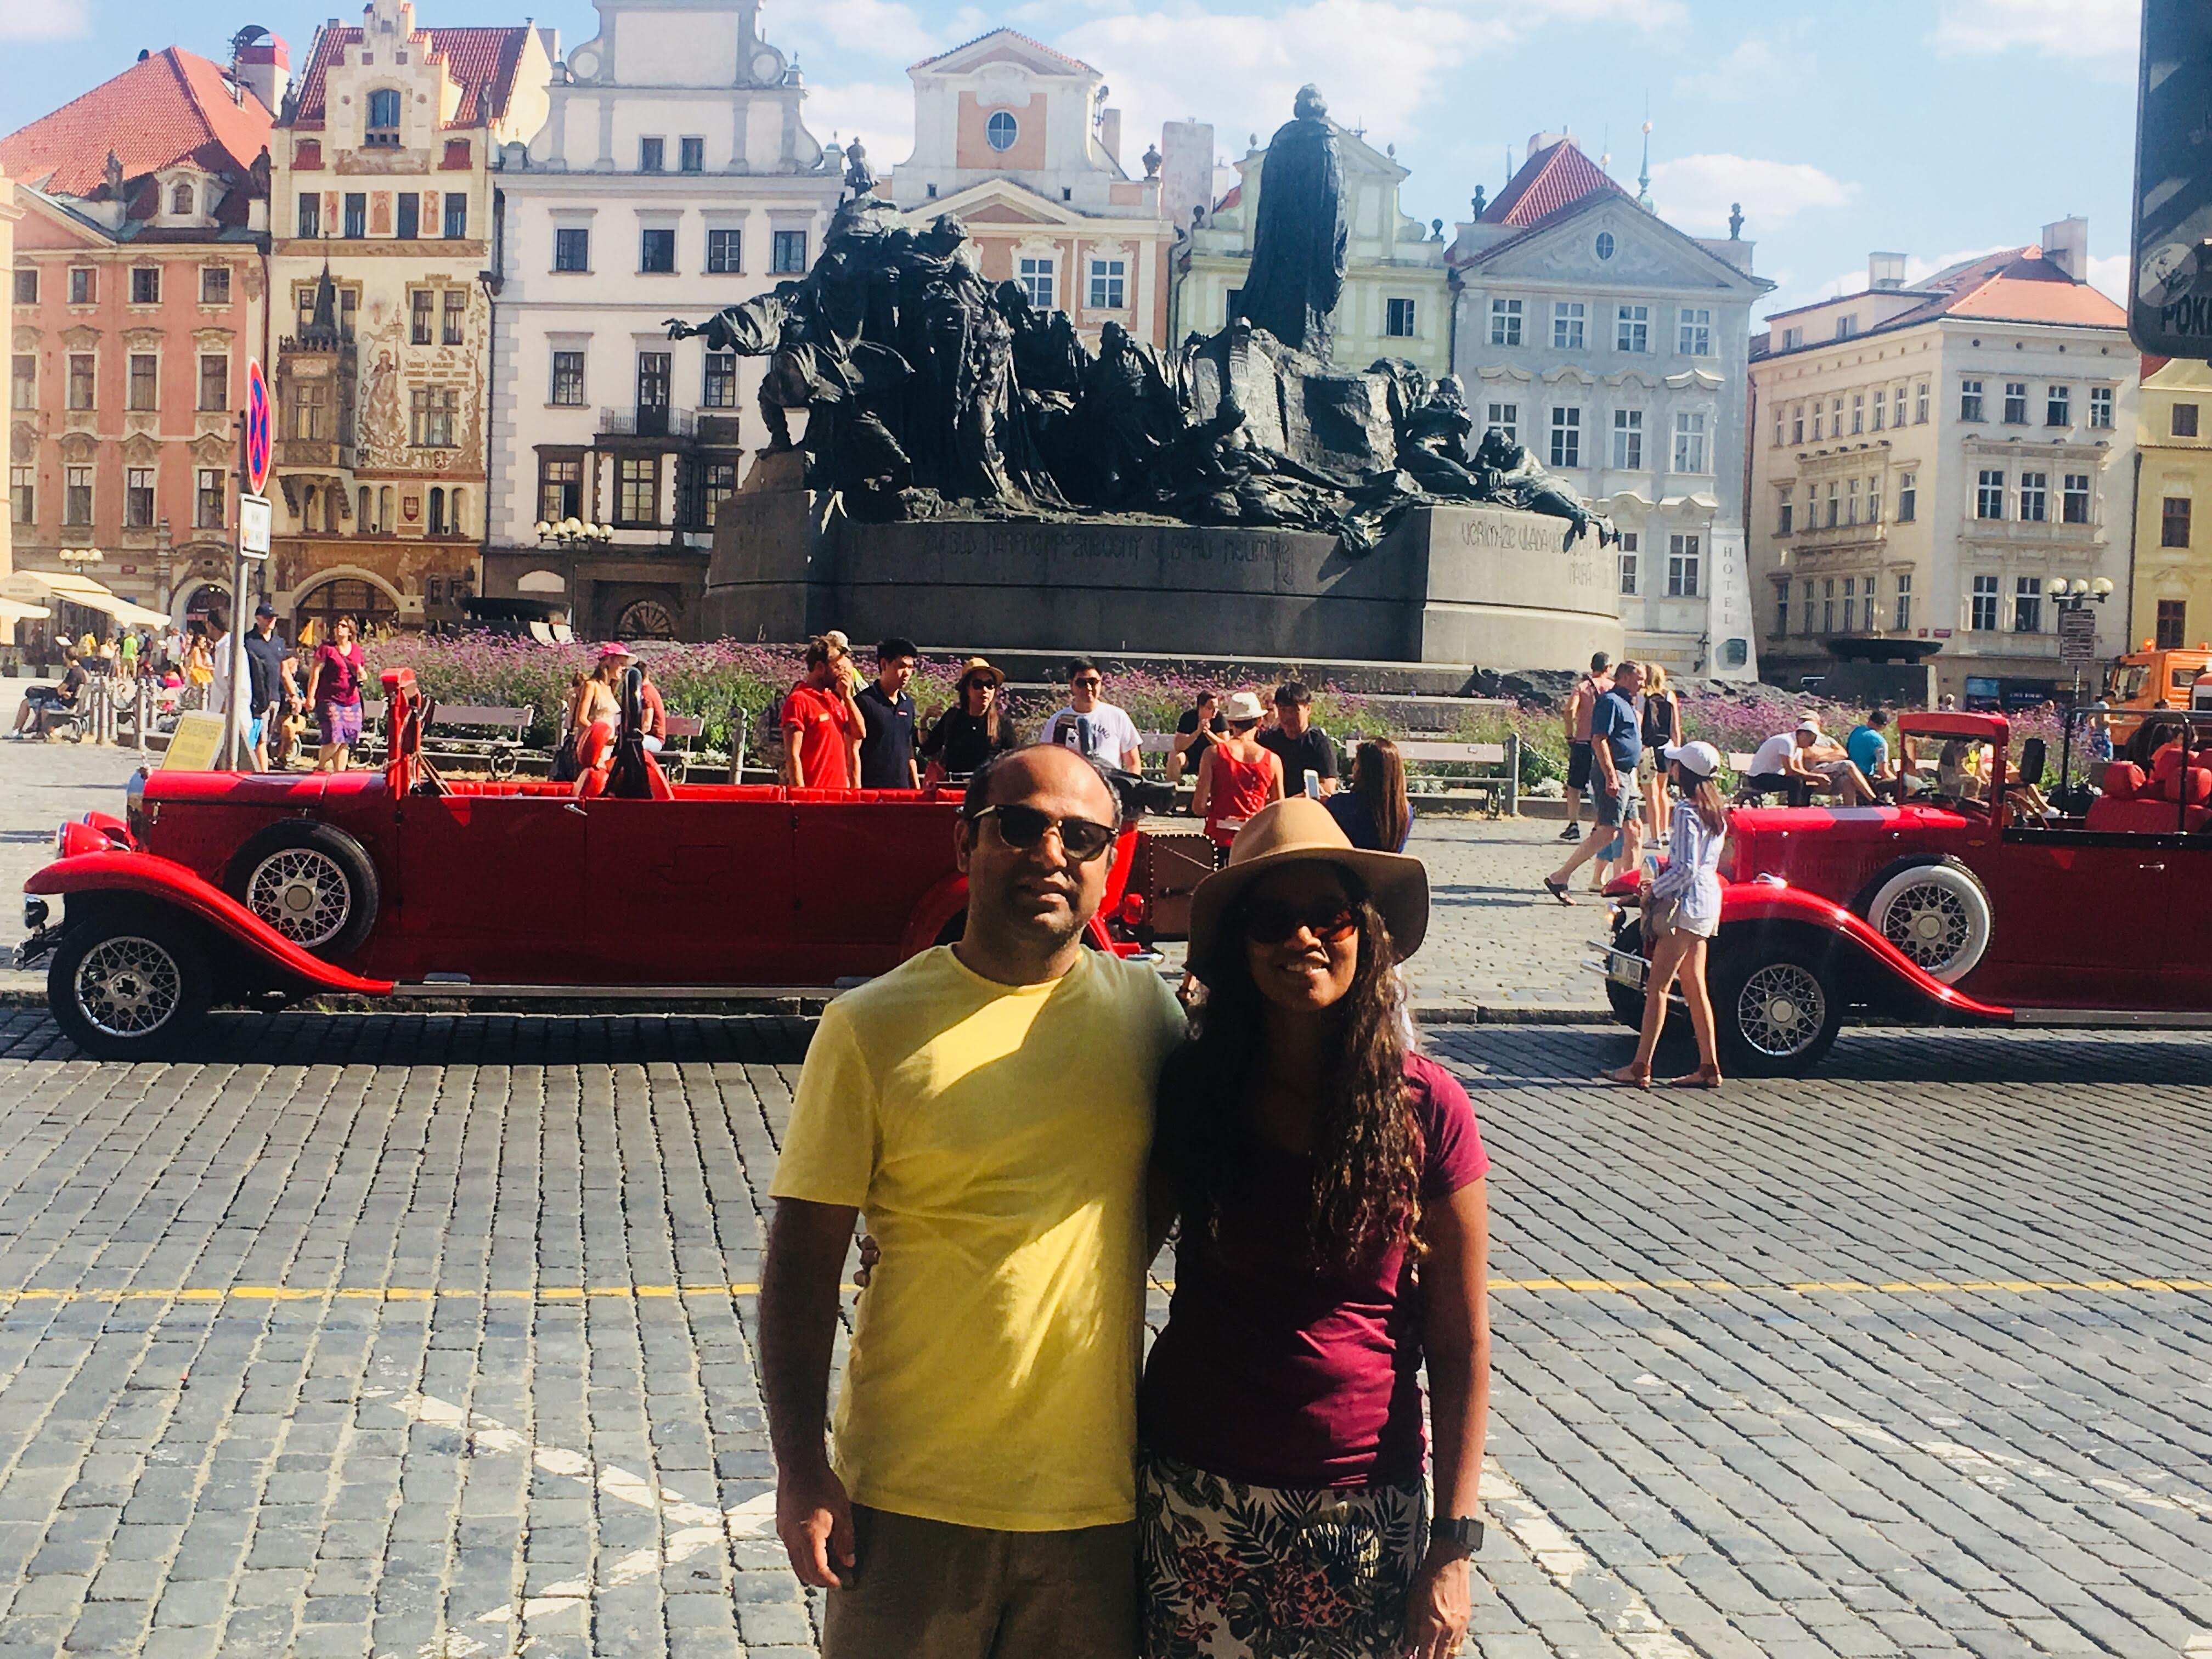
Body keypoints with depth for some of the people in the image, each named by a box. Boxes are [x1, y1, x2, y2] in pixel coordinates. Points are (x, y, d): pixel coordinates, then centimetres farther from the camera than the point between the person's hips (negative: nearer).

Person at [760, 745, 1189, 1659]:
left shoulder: (1146, 1008, 1)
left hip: (1098, 1491, 2)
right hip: (910, 1493, -2)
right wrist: (801, 1467, -8)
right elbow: (805, 1255, -5)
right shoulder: (871, 1026, -6)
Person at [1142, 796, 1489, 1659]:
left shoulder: (1427, 1109, -7)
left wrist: (1453, 1548, -5)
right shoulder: (1187, 1087, -3)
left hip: (1364, 1511, -1)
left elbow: (1459, 1347, -3)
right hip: (1196, 1496, 1)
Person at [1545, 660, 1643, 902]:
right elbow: (1599, 740, -20)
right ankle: (1559, 878, -11)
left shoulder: (1625, 703, 20)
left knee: (1632, 830, 10)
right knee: (1608, 831, -13)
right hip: (1613, 774, -11)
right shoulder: (1610, 701, -12)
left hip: (1626, 775, 11)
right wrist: (1611, 776, -25)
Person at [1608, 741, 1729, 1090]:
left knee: (1658, 986, -6)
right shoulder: (1714, 809, 12)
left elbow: (1686, 868, -21)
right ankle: (1709, 1067, 15)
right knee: (1693, 986, 13)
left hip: (1686, 904, -9)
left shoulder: (1687, 811, -16)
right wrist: (1661, 882, 11)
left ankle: (1641, 1068, -6)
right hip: (1707, 900, 9)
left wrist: (1655, 889, -8)